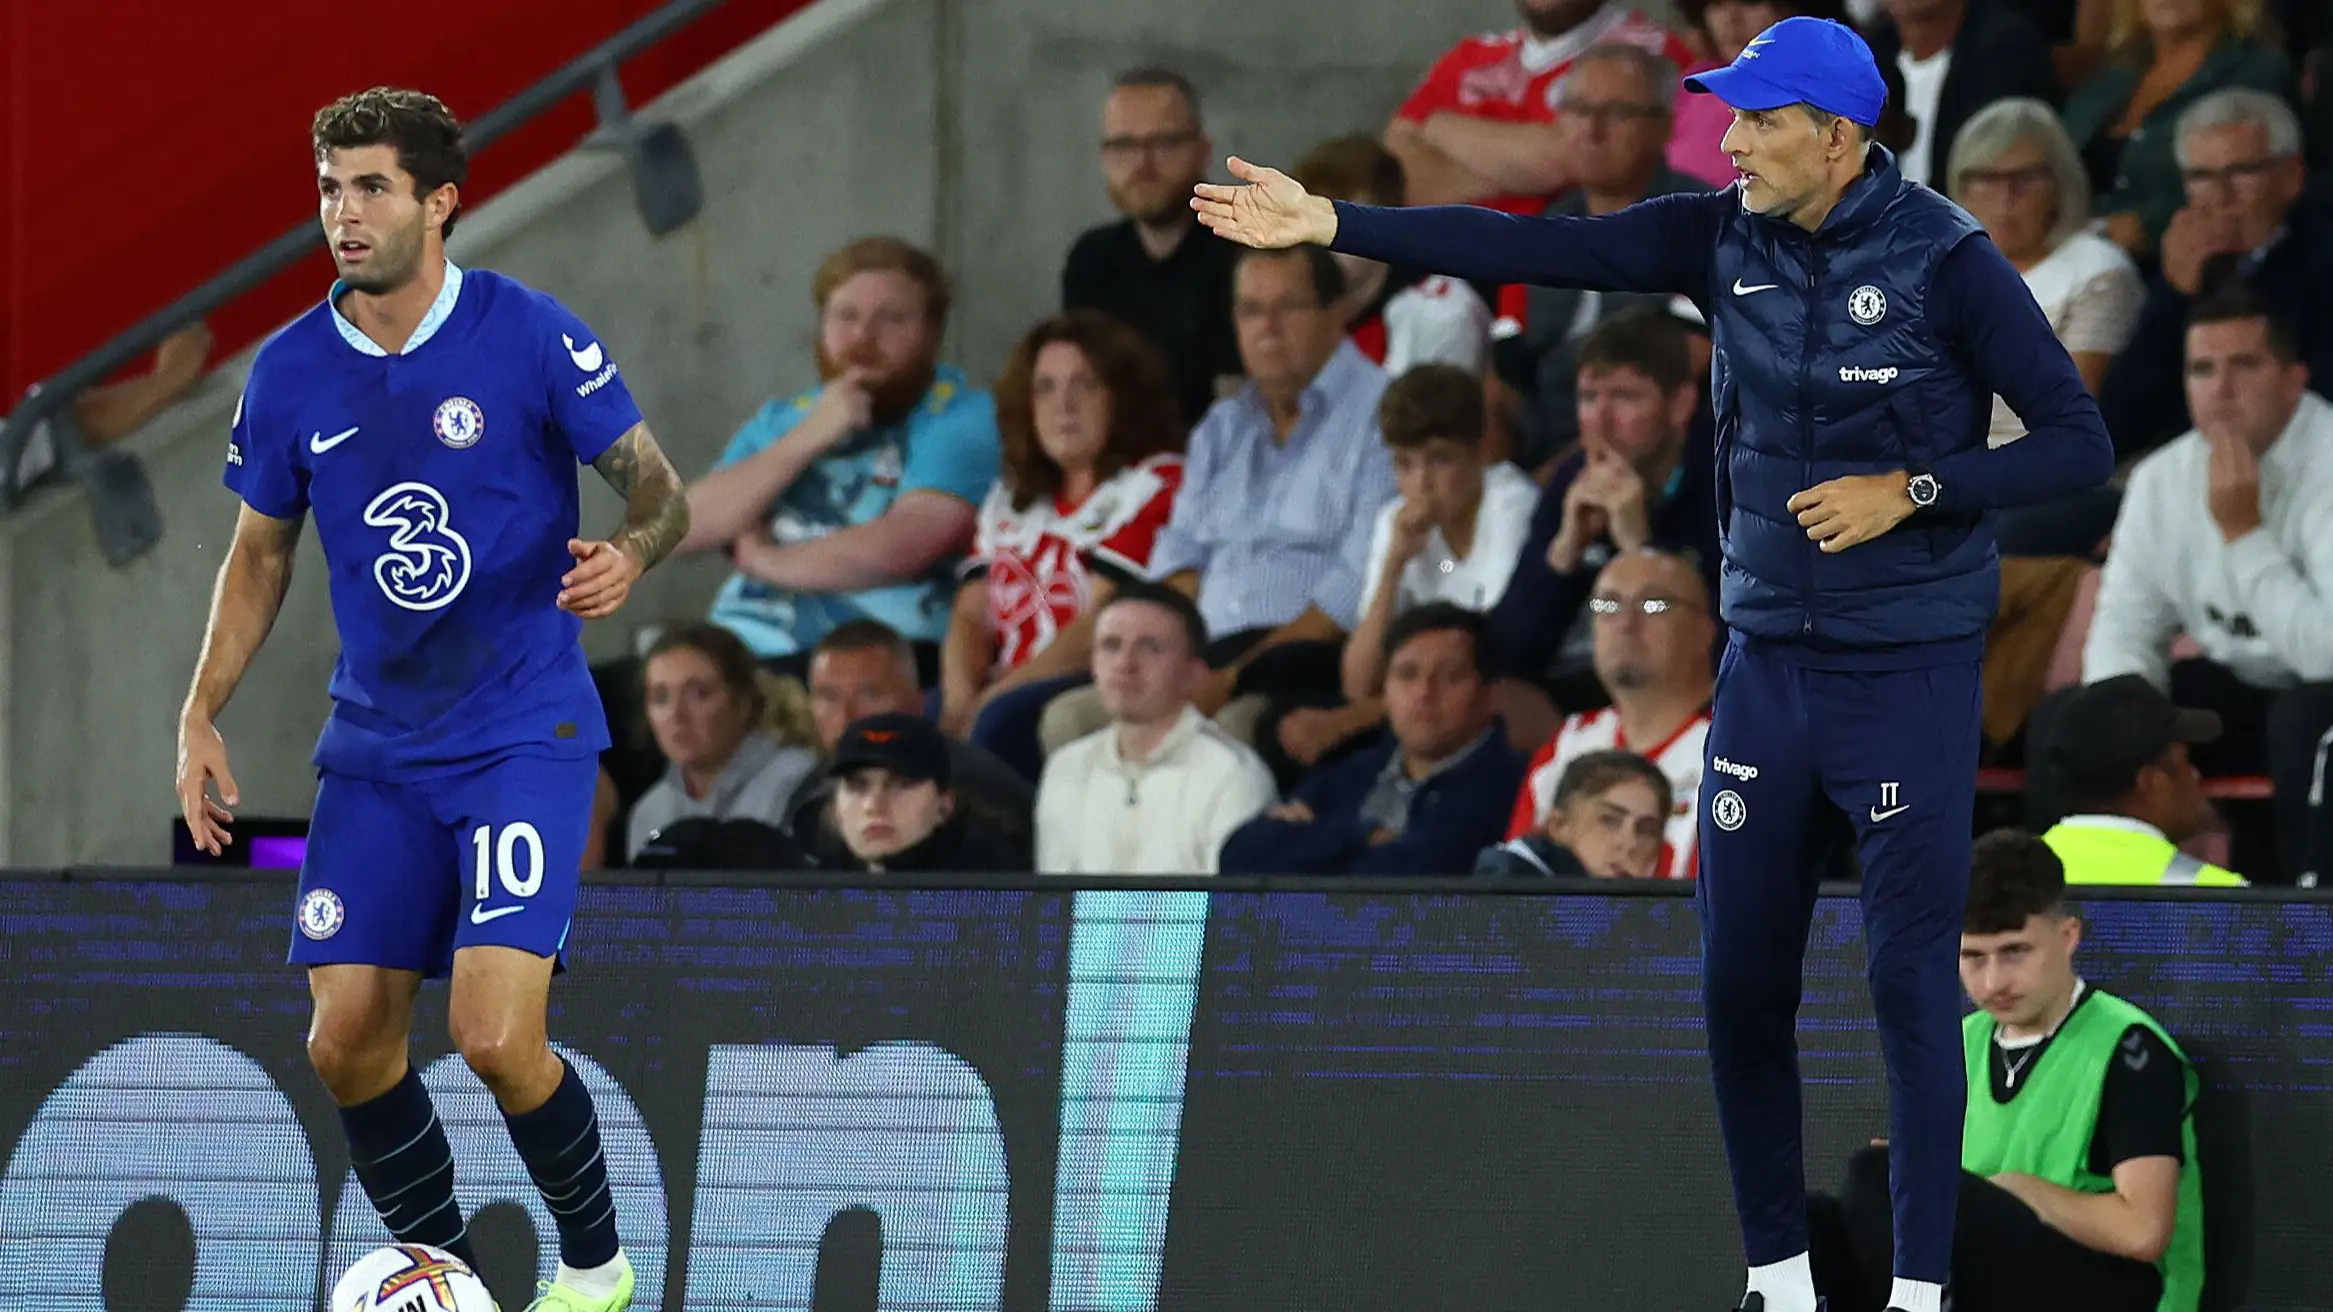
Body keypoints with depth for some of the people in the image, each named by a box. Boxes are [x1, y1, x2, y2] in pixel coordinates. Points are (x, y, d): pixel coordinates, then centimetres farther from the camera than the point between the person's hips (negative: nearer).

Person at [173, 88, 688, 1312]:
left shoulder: (529, 337, -9)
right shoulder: (291, 371, 2)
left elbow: (657, 484, -5)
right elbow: (260, 549, 14)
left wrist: (630, 549, -28)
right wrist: (202, 716, 6)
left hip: (525, 737, -5)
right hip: (376, 748, 5)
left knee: (495, 1035, -17)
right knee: (347, 1041, -1)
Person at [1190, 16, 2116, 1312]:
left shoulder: (1947, 264, -14)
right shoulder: (1724, 236, -1)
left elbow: (2079, 444, -12)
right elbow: (1531, 247, -5)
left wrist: (1910, 493, -22)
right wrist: (1330, 223, -11)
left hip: (1910, 672, -5)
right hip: (1768, 658, 5)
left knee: (1910, 982, -4)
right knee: (1742, 980, 5)